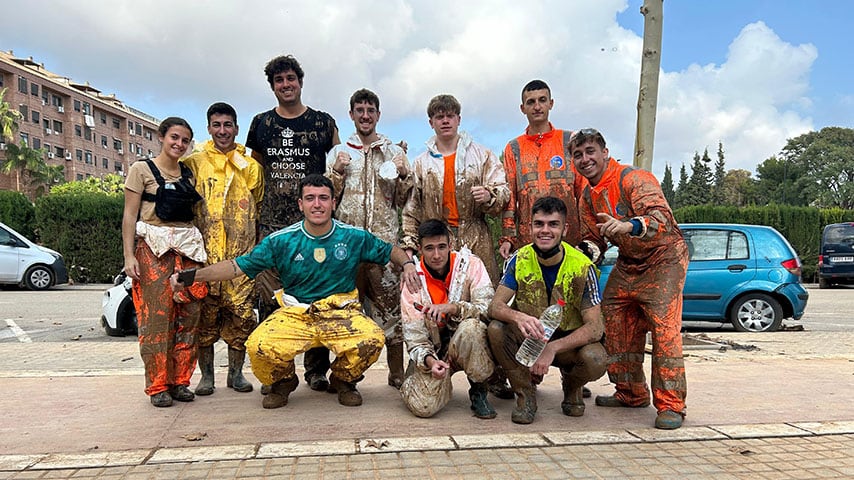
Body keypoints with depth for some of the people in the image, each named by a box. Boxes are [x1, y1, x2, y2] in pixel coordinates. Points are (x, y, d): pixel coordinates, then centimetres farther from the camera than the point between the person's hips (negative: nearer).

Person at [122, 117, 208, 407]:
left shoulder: (188, 174, 16)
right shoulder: (142, 170, 4)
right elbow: (129, 215, -1)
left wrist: (201, 249, 9)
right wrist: (129, 255, -10)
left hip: (188, 246, 4)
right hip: (153, 246, -4)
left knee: (188, 314, 0)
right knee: (157, 315, -7)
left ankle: (180, 380, 10)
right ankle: (158, 386, 2)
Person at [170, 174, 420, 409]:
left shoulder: (354, 237, 1)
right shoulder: (281, 240, -1)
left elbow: (390, 250, 15)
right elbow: (238, 266, -1)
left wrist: (407, 264, -7)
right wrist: (190, 276, -9)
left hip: (341, 312, 0)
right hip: (294, 314, 0)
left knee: (372, 340, -30)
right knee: (259, 347, -27)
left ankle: (343, 380, 7)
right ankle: (283, 382, 12)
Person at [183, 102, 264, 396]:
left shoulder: (251, 167, 14)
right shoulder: (193, 163, 9)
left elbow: (260, 209, 19)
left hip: (241, 252, 1)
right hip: (205, 252, -1)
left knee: (241, 312, 0)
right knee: (205, 312, 0)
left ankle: (236, 372, 14)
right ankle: (206, 375, 13)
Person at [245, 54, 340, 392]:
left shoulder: (324, 123, 9)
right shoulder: (261, 123, 15)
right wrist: (252, 216, 14)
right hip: (271, 224, 2)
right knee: (270, 294, -1)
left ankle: (317, 368, 9)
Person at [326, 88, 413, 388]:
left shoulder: (394, 153, 14)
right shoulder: (338, 153, 14)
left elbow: (403, 201, 13)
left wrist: (403, 175, -5)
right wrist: (337, 171, -5)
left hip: (385, 240, 0)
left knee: (390, 302, -3)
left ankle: (397, 372, 6)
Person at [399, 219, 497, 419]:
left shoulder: (470, 264, -9)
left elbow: (489, 308, -20)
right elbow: (414, 337, -9)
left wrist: (453, 308, -35)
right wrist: (429, 361, -29)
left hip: (470, 346, 0)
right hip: (435, 351, 1)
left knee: (470, 327, -35)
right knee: (423, 406, -23)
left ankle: (478, 391, -9)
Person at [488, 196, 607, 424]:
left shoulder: (582, 267, -17)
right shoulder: (520, 260, -11)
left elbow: (595, 327, -21)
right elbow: (495, 306, -17)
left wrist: (553, 348, -35)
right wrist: (518, 317, -41)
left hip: (569, 340, -1)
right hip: (530, 338, 1)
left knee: (596, 359, -33)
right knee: (496, 329, -28)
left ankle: (571, 385, 6)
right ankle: (525, 392, -5)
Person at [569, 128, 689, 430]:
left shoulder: (633, 179, -22)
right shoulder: (588, 197, 4)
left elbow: (661, 217, -39)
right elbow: (593, 239, 13)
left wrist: (629, 225, -58)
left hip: (662, 259, -8)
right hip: (627, 264, 8)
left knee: (664, 328, -18)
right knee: (614, 326, 4)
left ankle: (670, 405, -9)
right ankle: (632, 393, 19)